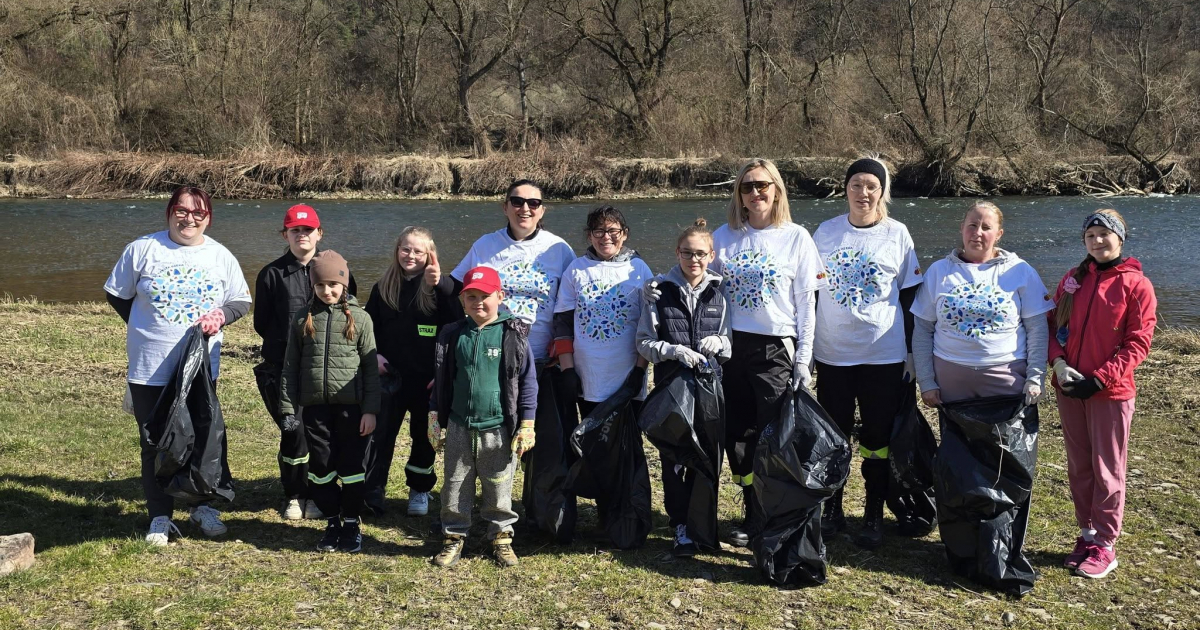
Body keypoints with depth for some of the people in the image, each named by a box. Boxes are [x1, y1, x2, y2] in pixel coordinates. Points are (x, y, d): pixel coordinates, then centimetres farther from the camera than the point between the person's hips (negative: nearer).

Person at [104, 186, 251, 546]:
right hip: (150, 368, -1)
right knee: (155, 442, 6)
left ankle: (203, 507, 27)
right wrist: (147, 328, 0)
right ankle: (160, 516, 18)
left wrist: (220, 315, -12)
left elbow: (242, 301, 8)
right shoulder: (143, 250, -2)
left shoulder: (220, 256, 3)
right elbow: (116, 295, 6)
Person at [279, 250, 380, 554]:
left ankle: (352, 524, 18)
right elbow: (290, 367, 7)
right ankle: (332, 523, 24)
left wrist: (370, 409, -6)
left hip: (351, 406, -2)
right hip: (315, 406, 2)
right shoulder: (303, 320, 5)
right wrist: (288, 409, 2)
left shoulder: (359, 318, -1)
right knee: (321, 468, 9)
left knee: (351, 466, 4)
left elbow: (371, 367, -1)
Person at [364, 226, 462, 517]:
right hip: (389, 376, 2)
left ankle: (419, 490, 27)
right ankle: (372, 491, 8)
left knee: (424, 436, 12)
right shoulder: (384, 286, 5)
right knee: (381, 433, 2)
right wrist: (374, 355, -2)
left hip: (427, 380, -2)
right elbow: (369, 326, 9)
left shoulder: (440, 288, -5)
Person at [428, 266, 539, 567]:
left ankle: (501, 536, 26)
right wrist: (435, 418, 10)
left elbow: (527, 381, -2)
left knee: (499, 489, 9)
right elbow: (442, 380, 11)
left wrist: (527, 424, -4)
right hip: (459, 428, 3)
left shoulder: (513, 335, -6)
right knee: (454, 486, 11)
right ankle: (454, 537, 27)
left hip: (498, 428, -3)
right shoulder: (453, 335, 3)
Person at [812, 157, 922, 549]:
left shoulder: (897, 234, -1)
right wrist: (805, 347, 8)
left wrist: (913, 355, 0)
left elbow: (910, 298, 3)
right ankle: (832, 511, 25)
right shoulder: (826, 232, 3)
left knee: (879, 437, 6)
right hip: (832, 354, 2)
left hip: (884, 355, -1)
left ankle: (874, 517, 19)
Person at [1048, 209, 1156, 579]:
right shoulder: (1072, 280, 7)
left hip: (1110, 392, -5)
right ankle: (1087, 534, 25)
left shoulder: (1136, 284, -7)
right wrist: (1059, 363, -10)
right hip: (1069, 389, 5)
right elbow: (1054, 325, 8)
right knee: (1078, 466, 12)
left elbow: (1138, 343, -10)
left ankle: (1104, 545, 13)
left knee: (1106, 470, 3)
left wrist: (1099, 379, -17)